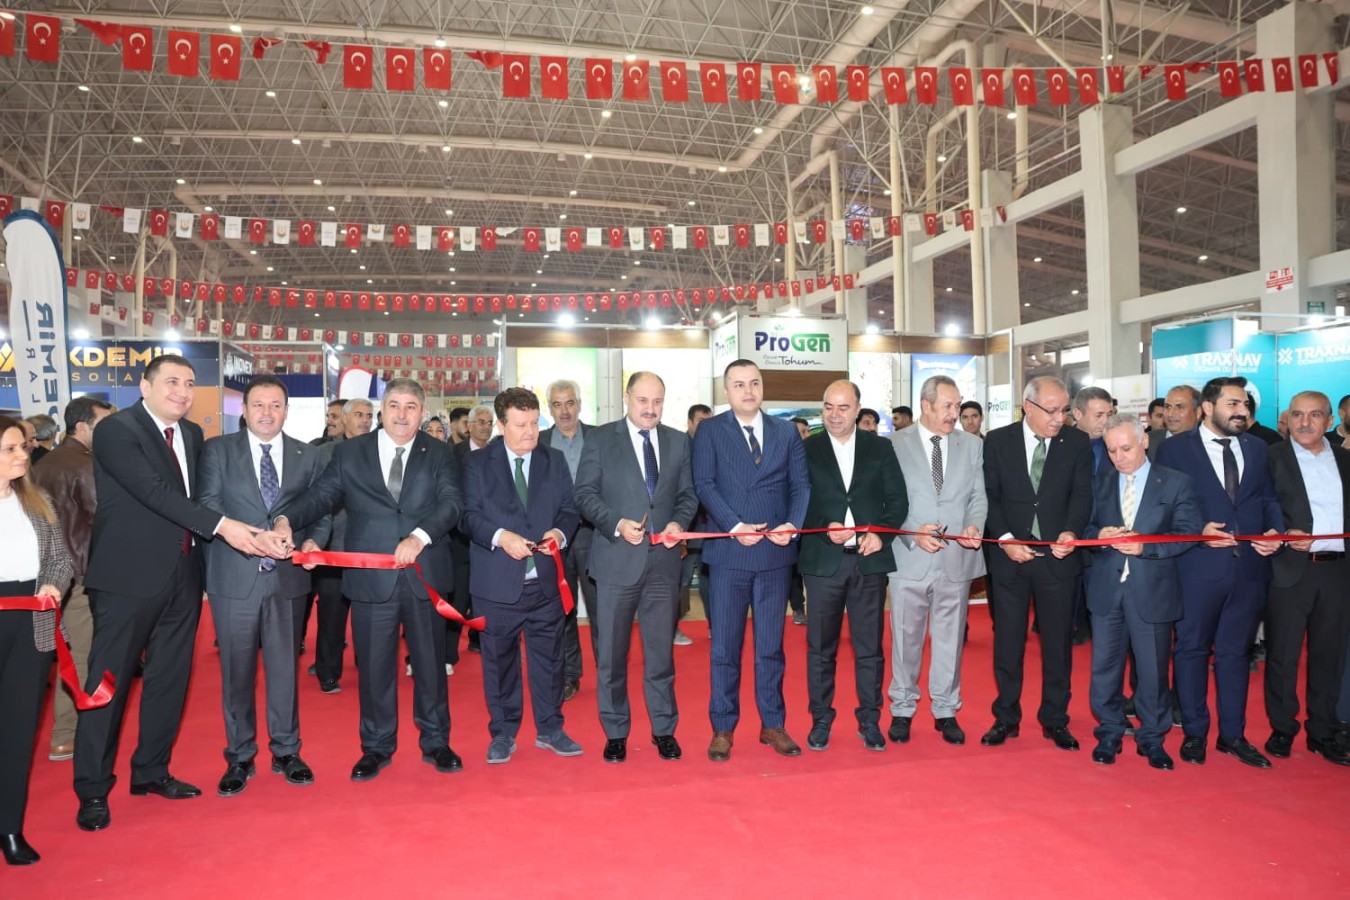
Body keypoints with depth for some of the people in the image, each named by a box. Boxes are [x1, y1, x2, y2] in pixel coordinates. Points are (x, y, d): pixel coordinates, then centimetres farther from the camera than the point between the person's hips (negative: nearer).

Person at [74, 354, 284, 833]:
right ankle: (92, 790, 15)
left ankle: (151, 771, 29)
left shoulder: (192, 434, 11)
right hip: (129, 577, -7)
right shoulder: (116, 430, -10)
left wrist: (258, 534, -9)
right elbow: (155, 491, -22)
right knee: (108, 680, 2)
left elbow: (196, 496, 7)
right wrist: (222, 525, -28)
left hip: (182, 575, 7)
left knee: (170, 678, 14)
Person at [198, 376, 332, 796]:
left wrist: (314, 539, -13)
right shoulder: (217, 450, 2)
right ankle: (239, 758, 23)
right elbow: (208, 507, -5)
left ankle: (286, 752, 26)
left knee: (285, 667, 11)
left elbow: (322, 511, 8)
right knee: (237, 671, 8)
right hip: (235, 577, -1)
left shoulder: (310, 457, 7)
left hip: (288, 576, 1)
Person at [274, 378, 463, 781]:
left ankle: (435, 741, 27)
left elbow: (450, 502, -7)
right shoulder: (350, 452, 7)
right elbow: (321, 495, 0)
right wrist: (287, 519, -19)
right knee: (374, 667, 10)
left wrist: (420, 536, -23)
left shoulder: (438, 453, 5)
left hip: (426, 576, 0)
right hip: (371, 578, 0)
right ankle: (376, 747, 26)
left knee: (430, 662, 11)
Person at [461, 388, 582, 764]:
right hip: (497, 582, -2)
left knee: (549, 658, 11)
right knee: (499, 660, 8)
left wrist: (560, 531, -12)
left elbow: (569, 508, 9)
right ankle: (502, 734, 23)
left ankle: (550, 730, 25)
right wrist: (500, 536, -20)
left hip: (545, 580, 2)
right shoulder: (477, 464, 1)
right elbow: (469, 514, -4)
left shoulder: (555, 460, 9)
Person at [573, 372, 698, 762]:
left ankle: (664, 730, 25)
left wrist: (679, 522, -8)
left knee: (661, 650, 11)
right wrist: (616, 524, -16)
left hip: (663, 561, 2)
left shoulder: (678, 441, 9)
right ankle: (615, 733, 23)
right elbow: (584, 492, -3)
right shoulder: (600, 440, 0)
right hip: (616, 560, -2)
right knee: (612, 653, 8)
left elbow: (688, 493, 11)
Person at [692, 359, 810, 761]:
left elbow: (801, 484, 5)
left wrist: (793, 524, -13)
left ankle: (773, 724, 22)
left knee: (771, 645, 11)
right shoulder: (710, 431, 3)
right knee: (725, 645, 5)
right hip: (728, 552, -2)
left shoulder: (786, 432, 11)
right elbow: (704, 485, -5)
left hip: (776, 551, 2)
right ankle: (723, 728, 16)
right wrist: (734, 526, -17)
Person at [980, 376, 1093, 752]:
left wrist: (1072, 530, -22)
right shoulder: (997, 441, 0)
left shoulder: (1077, 443, 2)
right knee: (1007, 643, 8)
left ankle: (1055, 720, 23)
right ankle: (1006, 718, 21)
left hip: (1058, 556, 1)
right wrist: (1005, 539, -14)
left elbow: (1082, 494, -4)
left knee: (1058, 643, 9)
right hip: (1010, 556, 0)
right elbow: (990, 495, -1)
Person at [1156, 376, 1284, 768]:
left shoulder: (1257, 449, 11)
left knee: (1235, 651, 13)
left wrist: (1275, 530, -6)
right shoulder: (1176, 449, -3)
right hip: (1198, 566, -4)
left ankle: (1233, 735, 25)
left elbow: (1268, 499, 13)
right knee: (1192, 648, 7)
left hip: (1249, 566, 4)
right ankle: (1194, 733, 20)